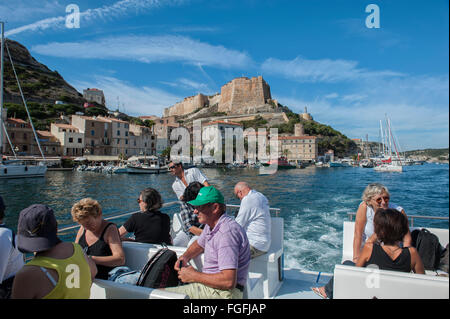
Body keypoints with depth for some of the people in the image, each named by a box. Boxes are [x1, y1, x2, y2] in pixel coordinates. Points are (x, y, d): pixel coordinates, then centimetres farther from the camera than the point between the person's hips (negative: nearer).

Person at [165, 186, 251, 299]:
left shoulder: (226, 233, -24)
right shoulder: (211, 224, 9)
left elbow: (229, 282, -29)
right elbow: (199, 244, 28)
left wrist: (194, 276, -17)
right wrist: (184, 257, 7)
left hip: (222, 292, -9)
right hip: (209, 283, 10)